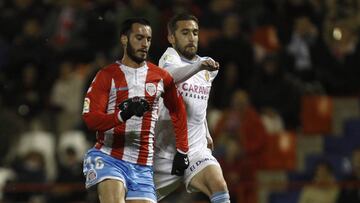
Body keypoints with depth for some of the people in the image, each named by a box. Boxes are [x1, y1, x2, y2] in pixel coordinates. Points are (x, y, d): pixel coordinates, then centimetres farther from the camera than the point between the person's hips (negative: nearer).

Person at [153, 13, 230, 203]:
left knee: (219, 187, -23)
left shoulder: (207, 69, 11)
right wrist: (199, 65, -52)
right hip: (165, 152, -3)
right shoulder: (170, 56, -9)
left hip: (197, 151, 4)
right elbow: (170, 75, -36)